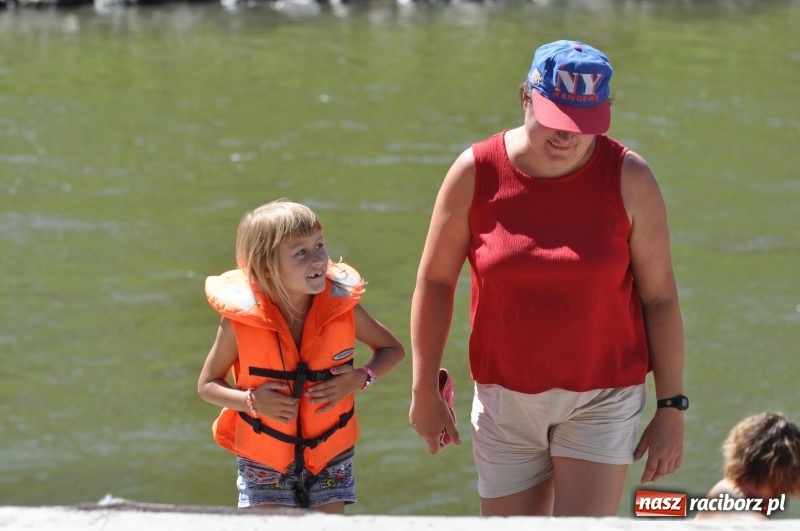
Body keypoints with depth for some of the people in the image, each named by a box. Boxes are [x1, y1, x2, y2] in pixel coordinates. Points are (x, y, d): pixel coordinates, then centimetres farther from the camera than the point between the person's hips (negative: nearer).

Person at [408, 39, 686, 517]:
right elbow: (436, 280, 4)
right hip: (506, 400, 2)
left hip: (602, 400, -2)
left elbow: (660, 297, -4)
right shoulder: (475, 173, -7)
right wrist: (425, 390, 5)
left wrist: (671, 406, -4)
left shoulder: (629, 179, -9)